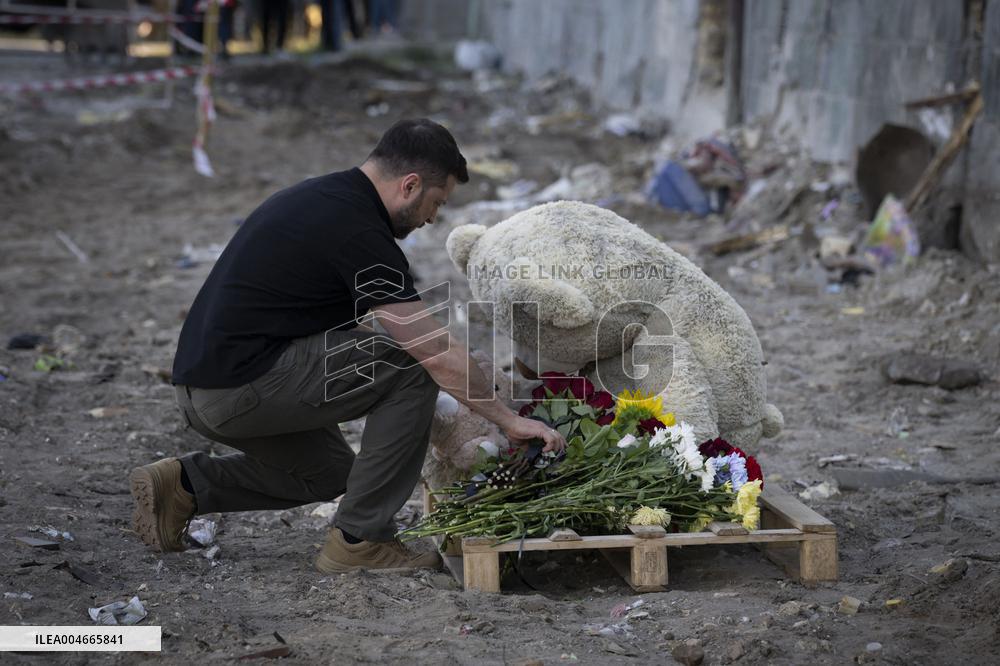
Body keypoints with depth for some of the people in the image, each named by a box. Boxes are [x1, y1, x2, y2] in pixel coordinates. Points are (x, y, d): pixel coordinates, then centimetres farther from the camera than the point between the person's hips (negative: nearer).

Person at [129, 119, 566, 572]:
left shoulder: (323, 197, 14)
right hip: (242, 386, -10)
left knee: (329, 474, 28)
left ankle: (184, 484, 18)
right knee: (412, 370, -7)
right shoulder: (357, 230, -15)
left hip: (205, 389, 10)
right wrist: (507, 419, -3)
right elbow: (439, 357, -14)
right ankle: (360, 539, 0)